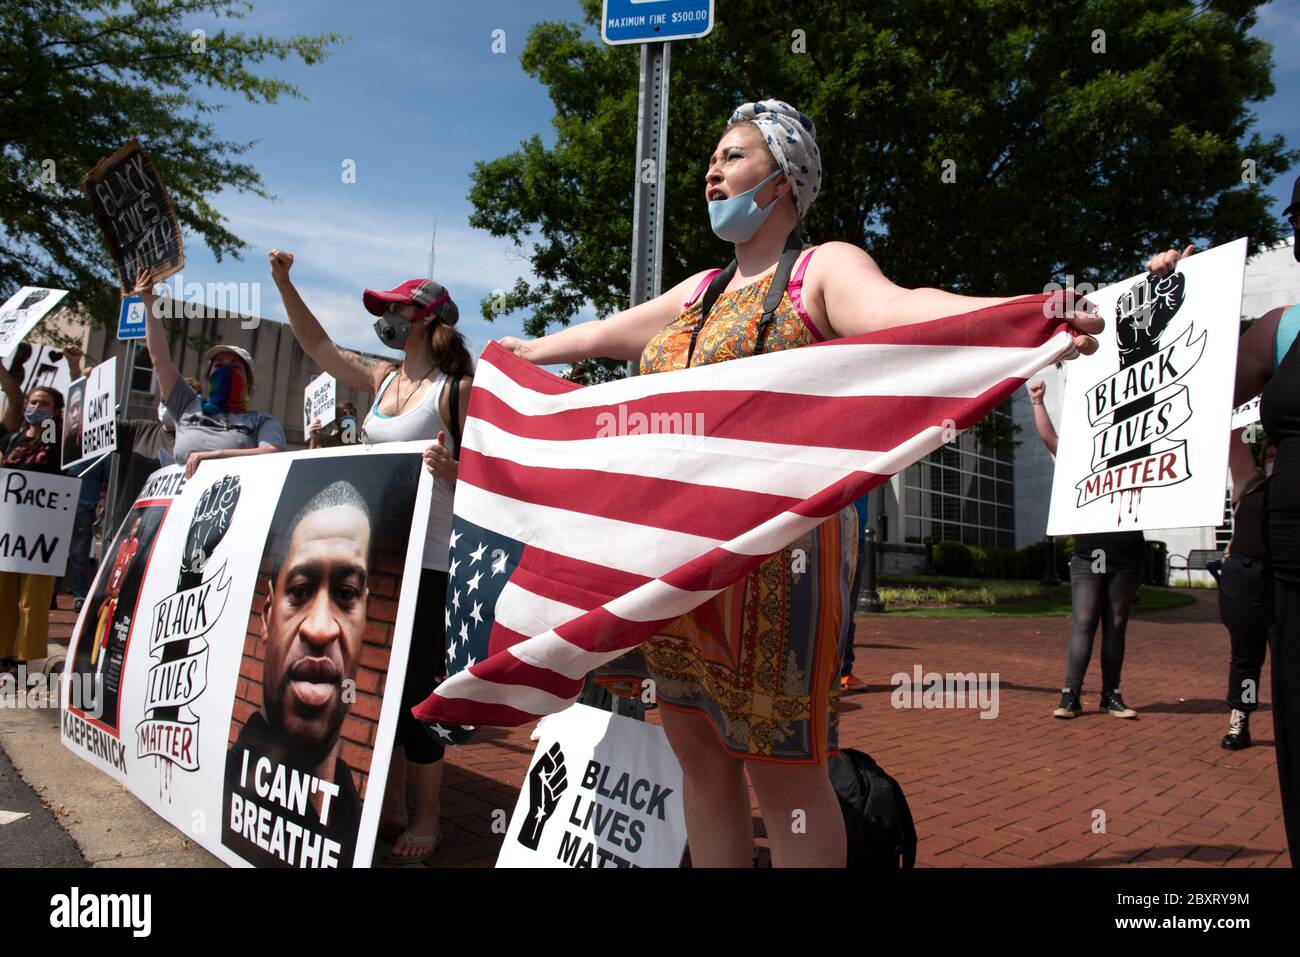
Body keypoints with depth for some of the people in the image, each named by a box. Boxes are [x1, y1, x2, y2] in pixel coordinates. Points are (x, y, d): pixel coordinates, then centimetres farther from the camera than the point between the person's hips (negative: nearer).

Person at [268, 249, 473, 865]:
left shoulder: (457, 387, -9)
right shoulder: (382, 380, 13)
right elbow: (317, 344, 20)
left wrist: (452, 470, -33)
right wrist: (284, 283, 14)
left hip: (426, 559, -8)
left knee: (413, 685, -2)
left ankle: (427, 815, 15)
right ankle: (390, 805, 28)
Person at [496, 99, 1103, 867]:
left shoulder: (823, 270, -2)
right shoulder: (702, 293, 20)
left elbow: (898, 309, -23)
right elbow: (602, 334, 34)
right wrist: (526, 349, 48)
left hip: (774, 551, -7)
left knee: (780, 764, 0)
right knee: (697, 753, 14)